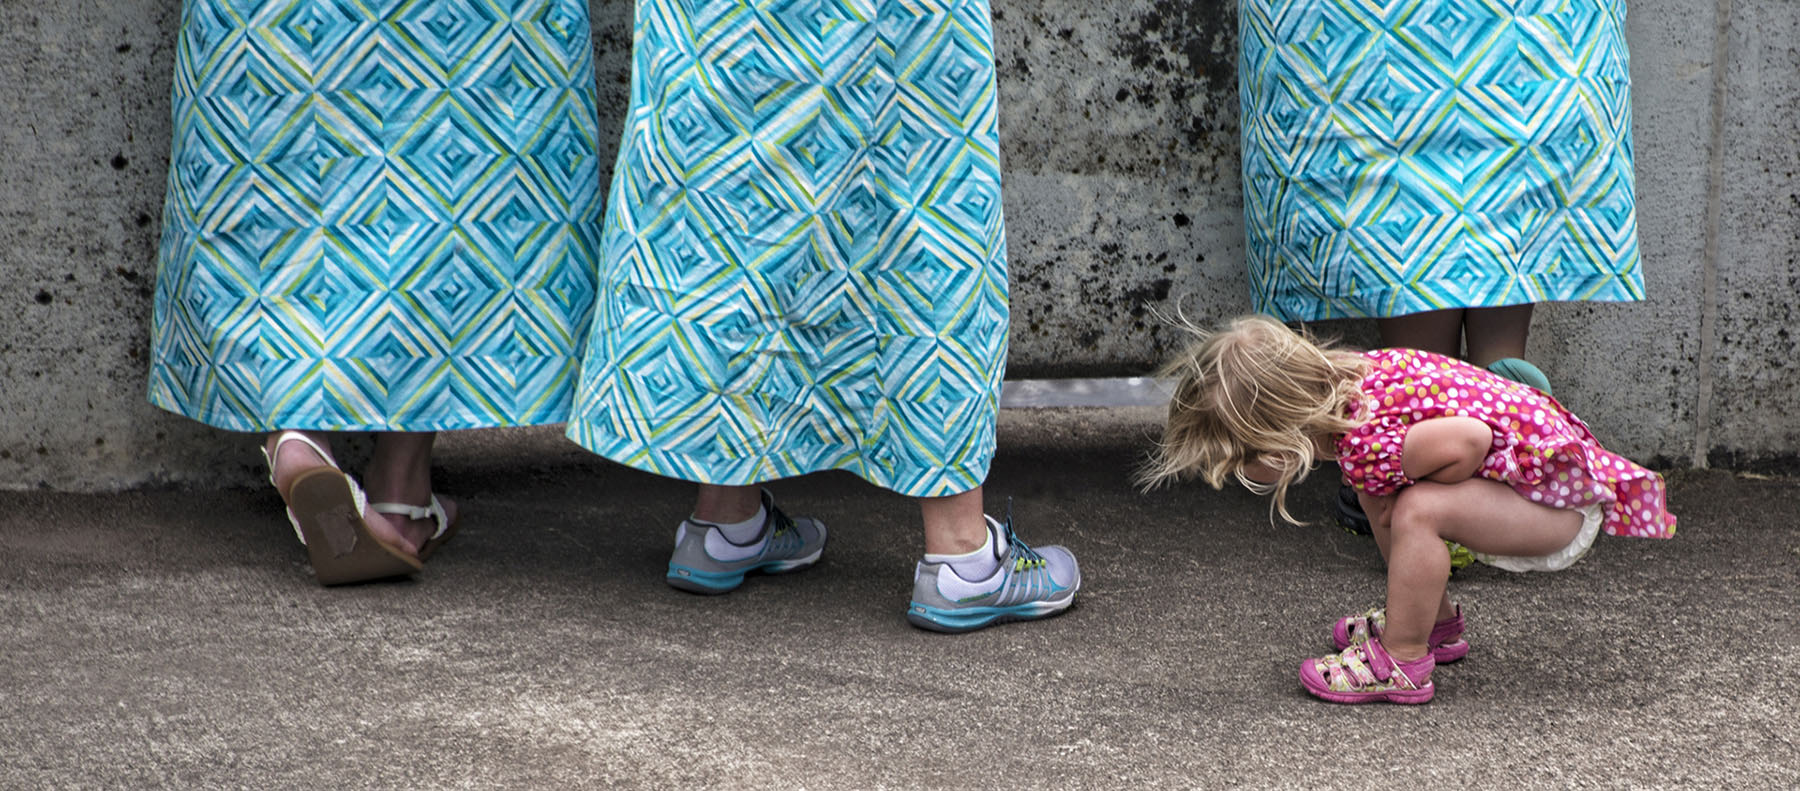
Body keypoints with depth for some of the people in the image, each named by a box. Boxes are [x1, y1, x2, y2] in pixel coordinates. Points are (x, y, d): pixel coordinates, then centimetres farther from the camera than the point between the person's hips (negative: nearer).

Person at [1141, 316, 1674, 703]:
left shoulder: (1364, 446, -29)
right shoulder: (1354, 375, -3)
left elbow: (1470, 440, -39)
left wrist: (1420, 494, -20)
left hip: (1564, 504, -10)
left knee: (1419, 510, -27)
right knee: (1382, 497, 15)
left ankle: (1403, 663, -12)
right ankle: (1435, 624, 28)